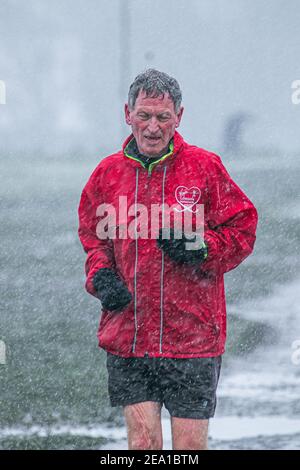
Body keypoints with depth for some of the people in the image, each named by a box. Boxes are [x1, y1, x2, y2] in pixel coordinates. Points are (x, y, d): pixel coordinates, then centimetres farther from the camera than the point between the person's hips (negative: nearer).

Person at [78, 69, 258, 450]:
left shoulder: (205, 168, 0)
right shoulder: (108, 173, 8)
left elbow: (242, 230, 4)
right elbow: (91, 237, 19)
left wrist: (202, 249, -15)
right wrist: (100, 276, -1)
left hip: (193, 332, -2)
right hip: (126, 337, 2)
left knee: (190, 445, 0)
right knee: (142, 441, -1)